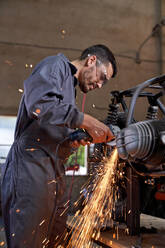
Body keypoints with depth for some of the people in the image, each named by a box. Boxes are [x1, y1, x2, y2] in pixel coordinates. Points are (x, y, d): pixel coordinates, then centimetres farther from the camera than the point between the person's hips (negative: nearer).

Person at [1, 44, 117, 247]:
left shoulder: (69, 86, 27)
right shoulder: (56, 65, -1)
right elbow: (39, 104, -24)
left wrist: (74, 141, 2)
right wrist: (85, 121, -22)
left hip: (53, 173, 10)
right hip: (31, 165, -10)